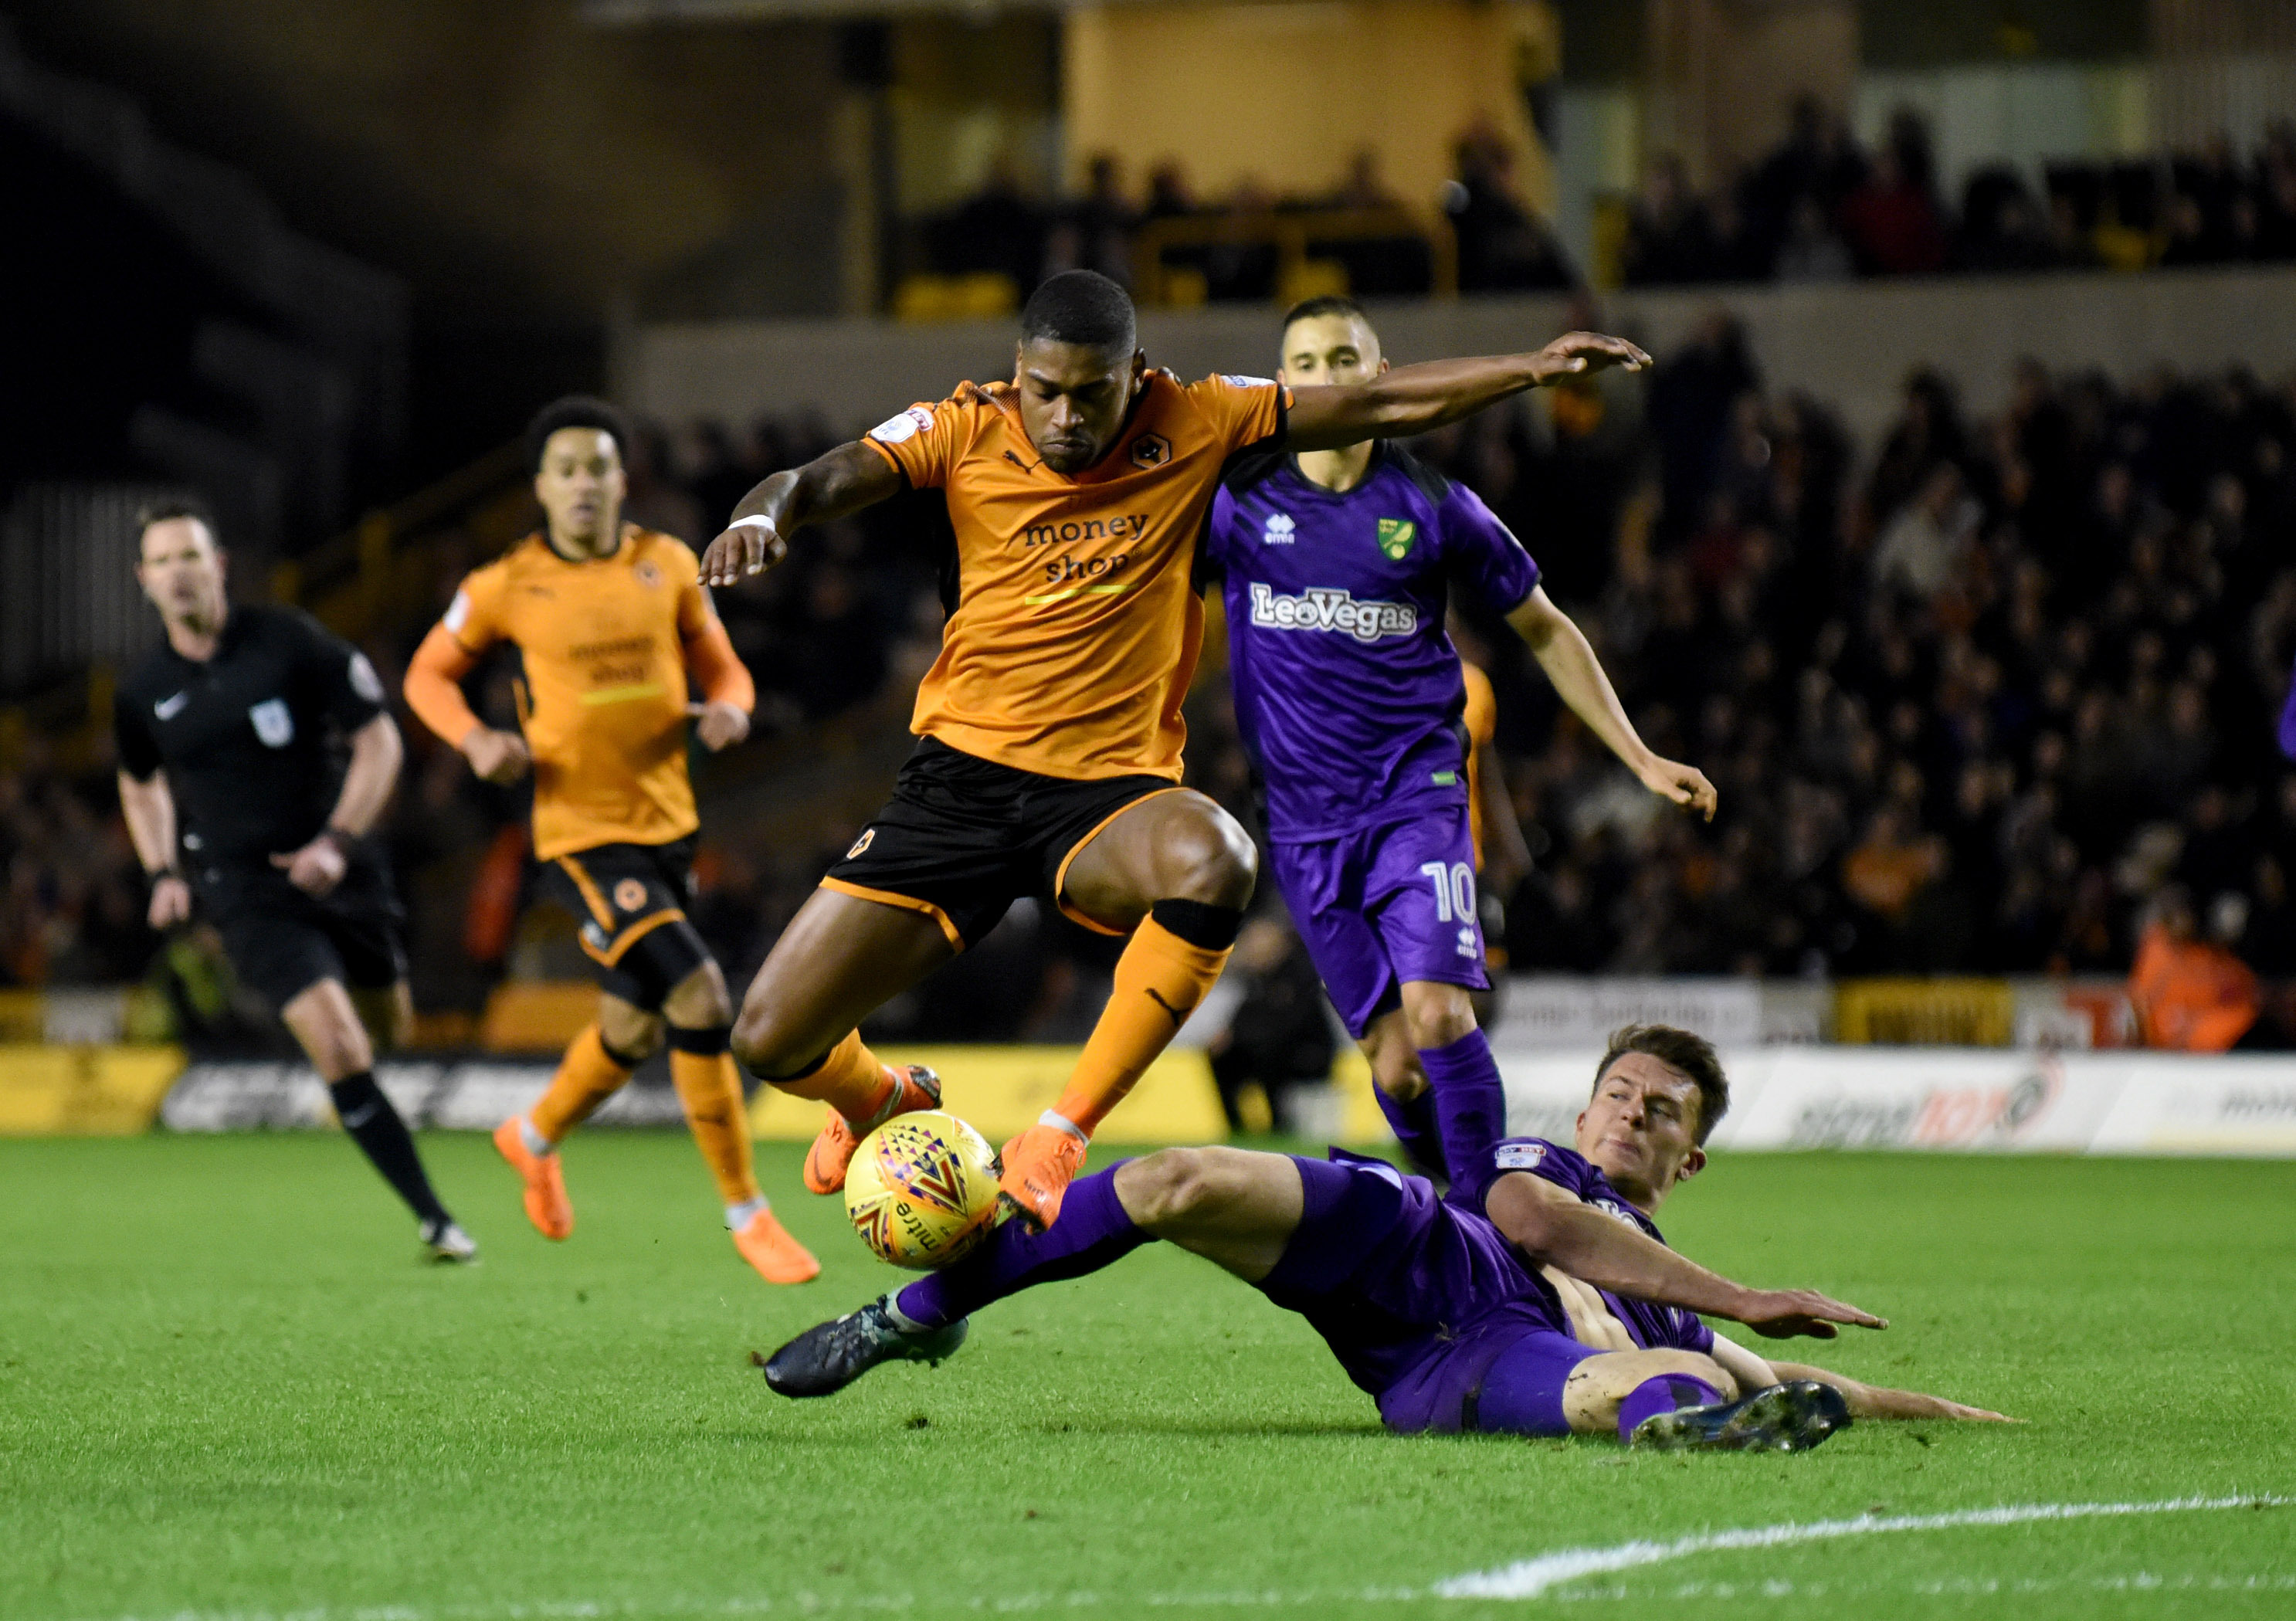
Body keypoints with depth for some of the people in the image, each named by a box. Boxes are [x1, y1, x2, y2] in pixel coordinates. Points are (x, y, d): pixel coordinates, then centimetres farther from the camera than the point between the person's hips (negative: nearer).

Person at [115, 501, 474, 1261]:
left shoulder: (290, 643, -8)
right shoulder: (142, 694, -1)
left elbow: (378, 739, -4)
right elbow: (141, 784, 21)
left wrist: (338, 842, -13)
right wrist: (164, 873, 9)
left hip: (336, 874, 1)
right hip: (247, 893, -1)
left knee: (387, 1028, 13)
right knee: (338, 1048, -17)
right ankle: (435, 1220, -13)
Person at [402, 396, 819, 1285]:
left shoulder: (667, 565, 2)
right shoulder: (506, 587, -6)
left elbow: (721, 666, 12)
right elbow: (429, 674, 8)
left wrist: (729, 709, -11)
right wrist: (475, 739, -11)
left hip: (667, 821, 5)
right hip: (580, 833, -5)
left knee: (633, 1028, 18)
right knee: (699, 997, -19)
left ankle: (536, 1136, 49)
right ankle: (746, 1214, -8)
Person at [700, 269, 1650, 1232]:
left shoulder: (1191, 425, 1)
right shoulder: (965, 432, -1)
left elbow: (1378, 406, 6)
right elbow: (822, 483, -13)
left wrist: (1534, 368, 1)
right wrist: (761, 515, -35)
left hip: (1109, 789, 0)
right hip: (961, 780, 1)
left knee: (1211, 863, -38)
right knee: (771, 1041, -5)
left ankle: (1060, 1136, -25)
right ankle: (883, 1102, 34)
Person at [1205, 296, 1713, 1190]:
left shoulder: (1432, 506, 0)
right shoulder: (1238, 502, 1)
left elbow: (1544, 629, 12)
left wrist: (1640, 759, 10)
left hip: (1418, 796, -1)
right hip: (1305, 817, 1)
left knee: (1436, 1013, -21)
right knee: (1393, 1062, -2)